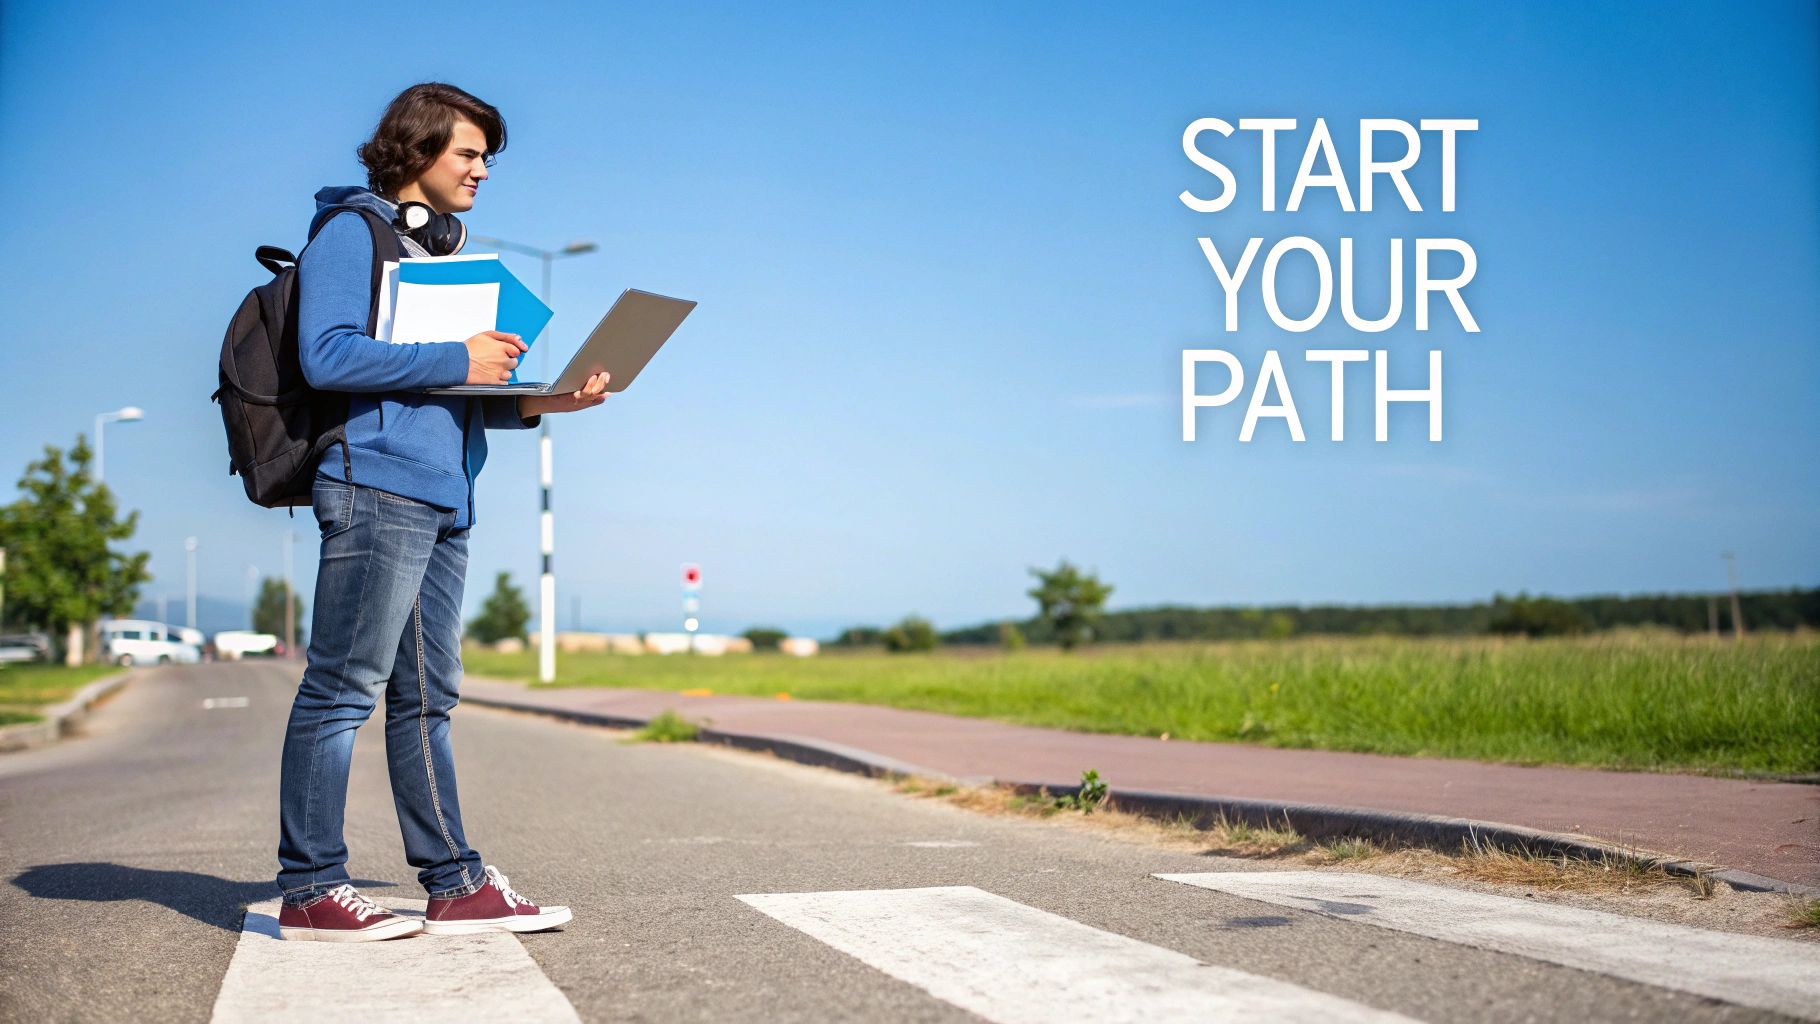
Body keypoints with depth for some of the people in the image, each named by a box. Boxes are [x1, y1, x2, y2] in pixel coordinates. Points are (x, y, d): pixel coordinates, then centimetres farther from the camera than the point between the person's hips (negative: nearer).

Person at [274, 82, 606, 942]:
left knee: (426, 698, 9)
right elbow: (326, 355, -14)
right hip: (377, 484, -9)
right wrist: (456, 362, -13)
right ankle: (310, 888, 0)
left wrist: (538, 400, 5)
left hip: (444, 499, 9)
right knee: (344, 687, -6)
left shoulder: (445, 251, 25)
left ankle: (456, 885, 12)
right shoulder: (351, 231, 0)